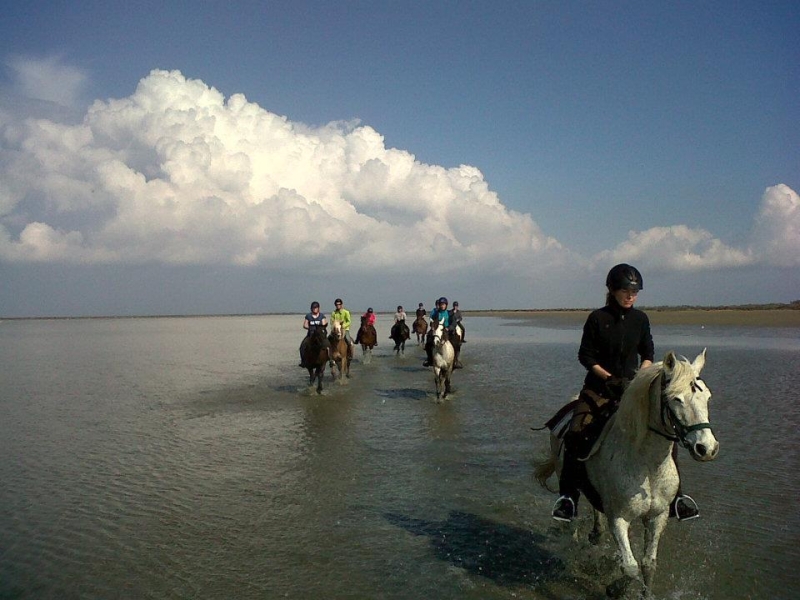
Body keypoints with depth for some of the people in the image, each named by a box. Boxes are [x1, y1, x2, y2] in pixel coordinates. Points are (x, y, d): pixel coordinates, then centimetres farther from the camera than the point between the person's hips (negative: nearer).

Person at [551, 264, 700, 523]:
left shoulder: (640, 319, 5)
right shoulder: (597, 318, -6)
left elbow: (648, 353, 13)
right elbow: (586, 356, -5)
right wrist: (609, 378, -15)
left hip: (632, 385, 3)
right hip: (599, 386, -3)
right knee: (576, 434, -21)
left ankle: (674, 494, 5)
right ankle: (568, 495, -9)